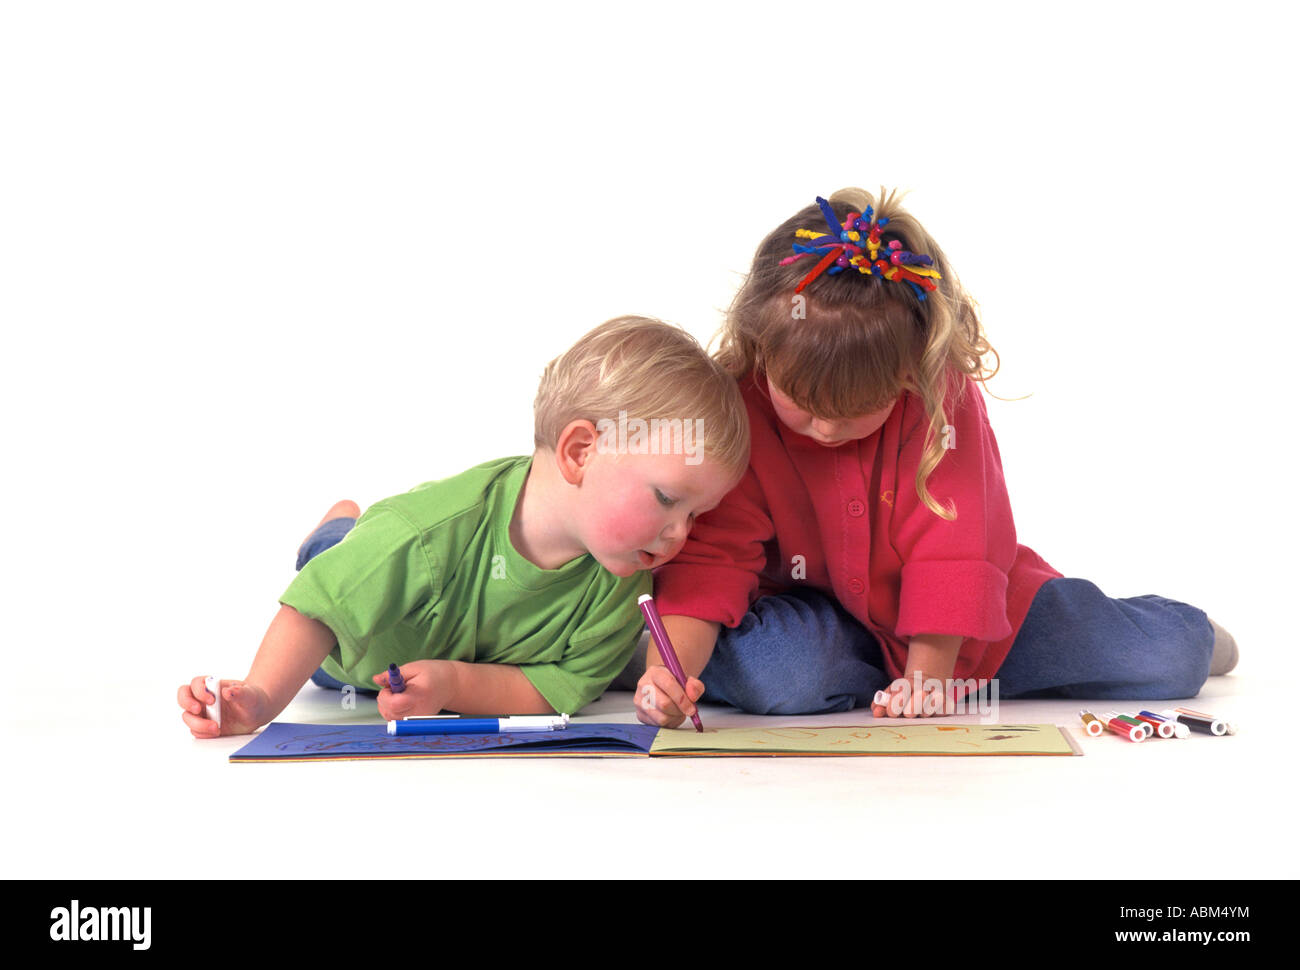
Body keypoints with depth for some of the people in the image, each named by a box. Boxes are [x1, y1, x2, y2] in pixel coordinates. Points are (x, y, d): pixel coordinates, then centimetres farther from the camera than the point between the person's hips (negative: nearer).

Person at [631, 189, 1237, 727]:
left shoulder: (942, 393, -21)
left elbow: (952, 543, -19)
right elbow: (710, 555, -25)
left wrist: (928, 673, -26)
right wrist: (670, 667, -42)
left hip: (952, 623, 1)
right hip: (820, 615, 0)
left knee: (1176, 655, -9)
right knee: (778, 675, -38)